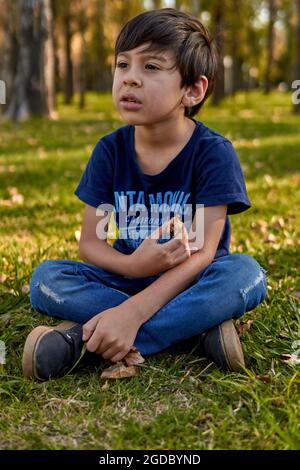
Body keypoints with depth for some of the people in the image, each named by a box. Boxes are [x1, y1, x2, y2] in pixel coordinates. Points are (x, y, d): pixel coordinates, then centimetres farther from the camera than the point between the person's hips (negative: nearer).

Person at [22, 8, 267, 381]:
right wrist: (132, 265, -28)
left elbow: (202, 253, -22)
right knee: (46, 278, -21)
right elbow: (89, 243, -4)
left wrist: (132, 312, -35)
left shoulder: (213, 153, -15)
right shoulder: (110, 151, -4)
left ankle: (84, 339, -33)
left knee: (246, 273, -33)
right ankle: (198, 327, -25)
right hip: (127, 277, 3)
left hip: (188, 282, -2)